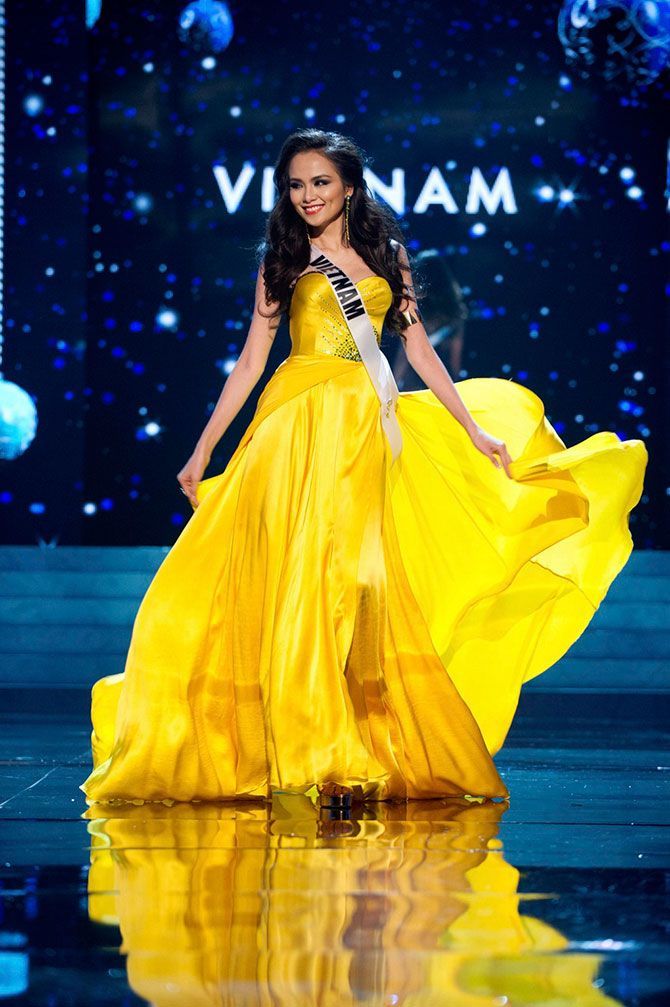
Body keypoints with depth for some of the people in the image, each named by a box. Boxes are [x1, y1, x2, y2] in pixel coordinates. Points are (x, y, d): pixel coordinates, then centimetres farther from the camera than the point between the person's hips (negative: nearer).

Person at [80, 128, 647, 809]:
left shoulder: (386, 254, 12)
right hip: (298, 421, -1)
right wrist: (202, 449, 5)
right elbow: (251, 360, 8)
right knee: (300, 568, -8)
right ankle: (311, 750, -4)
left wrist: (475, 430, 10)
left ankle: (360, 749, 2)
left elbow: (420, 351, 13)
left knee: (355, 578, -3)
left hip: (367, 428, 1)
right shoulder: (281, 258, 9)